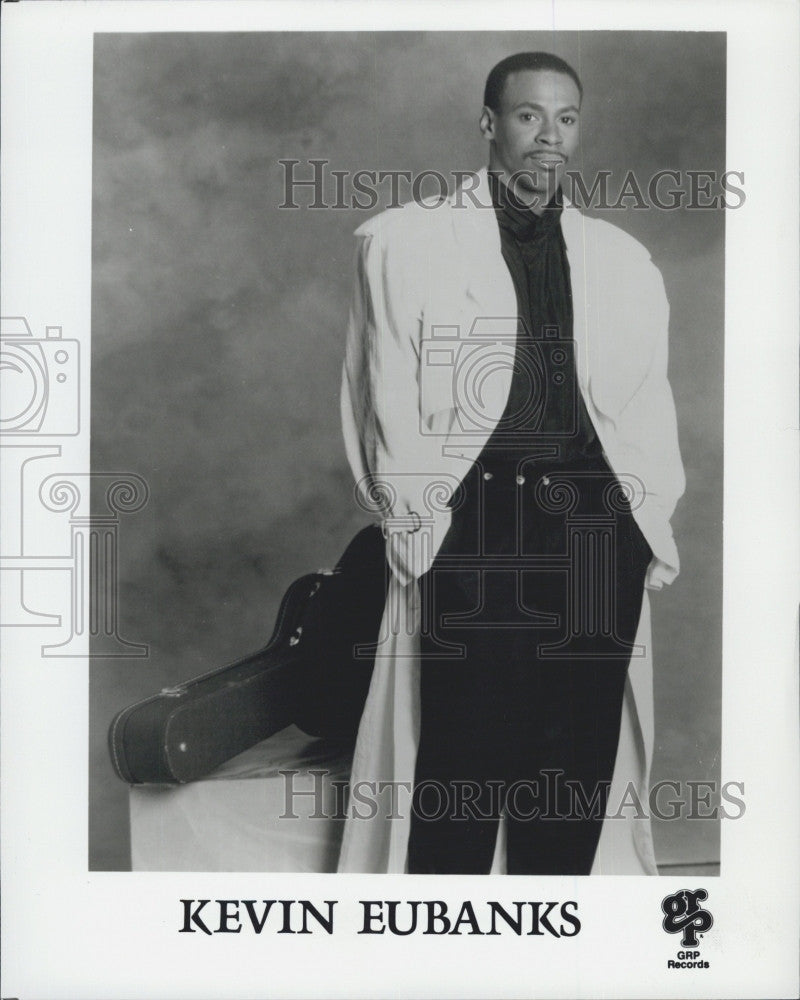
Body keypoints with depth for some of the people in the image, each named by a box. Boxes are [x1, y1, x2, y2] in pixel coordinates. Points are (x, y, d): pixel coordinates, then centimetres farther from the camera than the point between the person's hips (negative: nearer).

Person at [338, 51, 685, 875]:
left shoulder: (624, 261, 18)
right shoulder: (406, 242, 8)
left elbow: (651, 407, 17)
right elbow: (385, 405, 4)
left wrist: (650, 527, 6)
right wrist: (415, 522, -3)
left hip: (596, 539, 3)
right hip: (470, 532, -3)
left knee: (577, 771, 6)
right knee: (460, 767, -1)